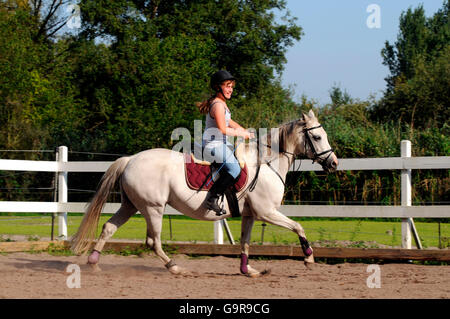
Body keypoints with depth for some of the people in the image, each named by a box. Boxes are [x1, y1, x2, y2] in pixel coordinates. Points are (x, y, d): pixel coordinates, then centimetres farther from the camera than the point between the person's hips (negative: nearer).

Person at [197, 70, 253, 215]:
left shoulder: (222, 103, 17)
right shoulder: (218, 104, -16)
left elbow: (228, 121, 31)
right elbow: (223, 129, -21)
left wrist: (246, 132, 24)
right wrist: (240, 134, -10)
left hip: (221, 144, 11)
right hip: (213, 145, -11)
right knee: (234, 169, -25)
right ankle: (213, 197, -25)